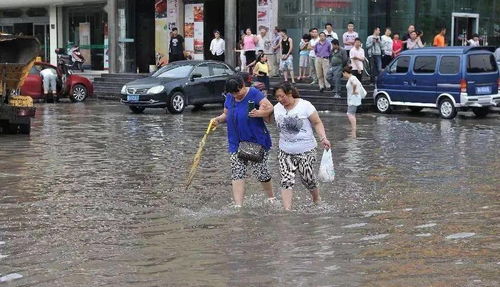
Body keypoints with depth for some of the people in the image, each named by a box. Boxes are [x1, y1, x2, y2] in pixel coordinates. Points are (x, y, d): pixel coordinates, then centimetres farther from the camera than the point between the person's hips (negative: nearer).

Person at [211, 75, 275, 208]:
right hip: (236, 143, 5)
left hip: (256, 141, -5)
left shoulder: (253, 93, -11)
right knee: (237, 174, -5)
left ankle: (271, 198, 25)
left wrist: (259, 113, -35)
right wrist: (218, 119, -3)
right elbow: (226, 115, 18)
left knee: (260, 172, 0)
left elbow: (270, 107, -17)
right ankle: (238, 206, -6)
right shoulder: (229, 97, 6)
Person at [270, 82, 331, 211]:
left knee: (308, 179, 7)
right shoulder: (277, 108, 1)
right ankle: (287, 210, -11)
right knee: (286, 181, -9)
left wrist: (323, 138, -18)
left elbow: (317, 123, -5)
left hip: (306, 151, -3)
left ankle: (317, 199, 36)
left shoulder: (305, 105, -10)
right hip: (285, 152, 3)